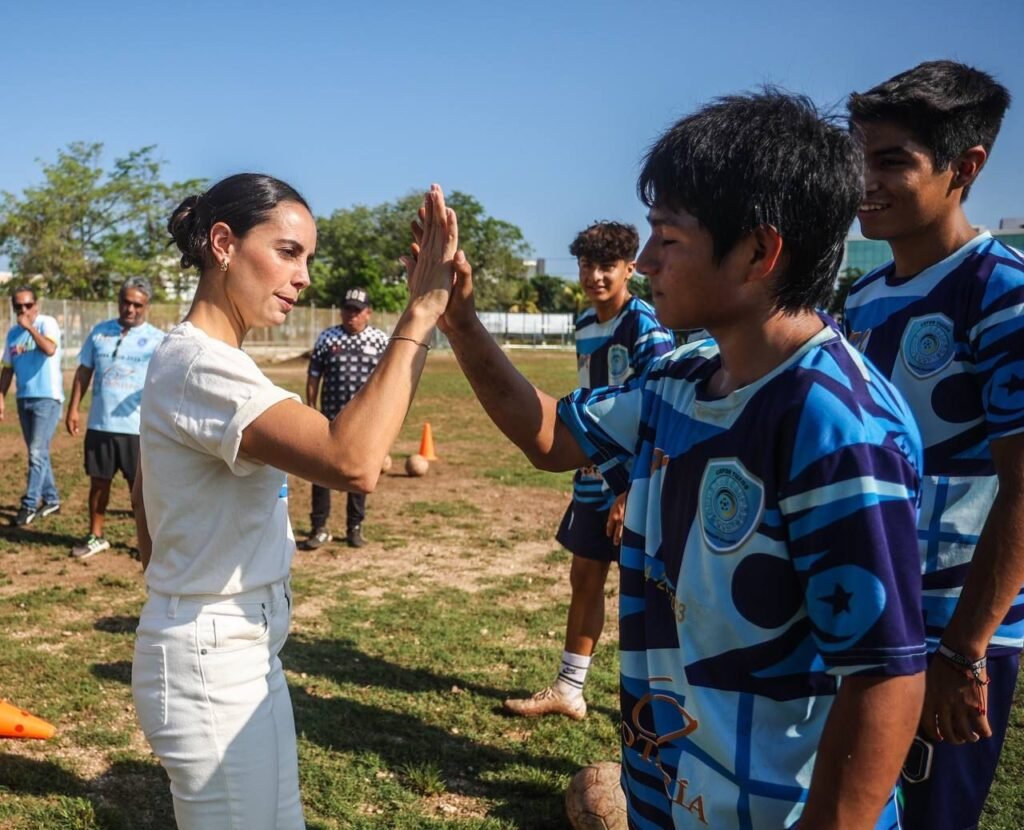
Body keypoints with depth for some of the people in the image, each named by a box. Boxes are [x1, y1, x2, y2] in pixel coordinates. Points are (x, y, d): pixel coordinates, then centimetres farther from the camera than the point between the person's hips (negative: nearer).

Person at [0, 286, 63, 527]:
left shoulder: (47, 323, -8)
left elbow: (50, 349, -28)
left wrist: (30, 326, -22)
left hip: (47, 397, -7)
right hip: (24, 398, 7)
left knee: (37, 453, -8)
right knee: (37, 453, 12)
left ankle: (29, 505, -3)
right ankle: (51, 499, 23)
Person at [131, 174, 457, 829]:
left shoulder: (193, 359, 8)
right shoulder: (201, 368, -24)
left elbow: (144, 492, 18)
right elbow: (353, 463, -39)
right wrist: (421, 314, -32)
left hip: (242, 648, 10)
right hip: (212, 661, -10)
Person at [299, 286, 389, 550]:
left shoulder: (380, 340, 2)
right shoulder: (327, 337, 2)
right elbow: (313, 377, 5)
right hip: (330, 418, 0)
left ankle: (355, 527, 20)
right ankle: (319, 529, 7)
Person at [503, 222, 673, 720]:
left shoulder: (646, 328, -15)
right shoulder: (585, 325, 9)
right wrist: (585, 466, 17)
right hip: (593, 479, 8)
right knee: (584, 579, 14)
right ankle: (568, 690, 27)